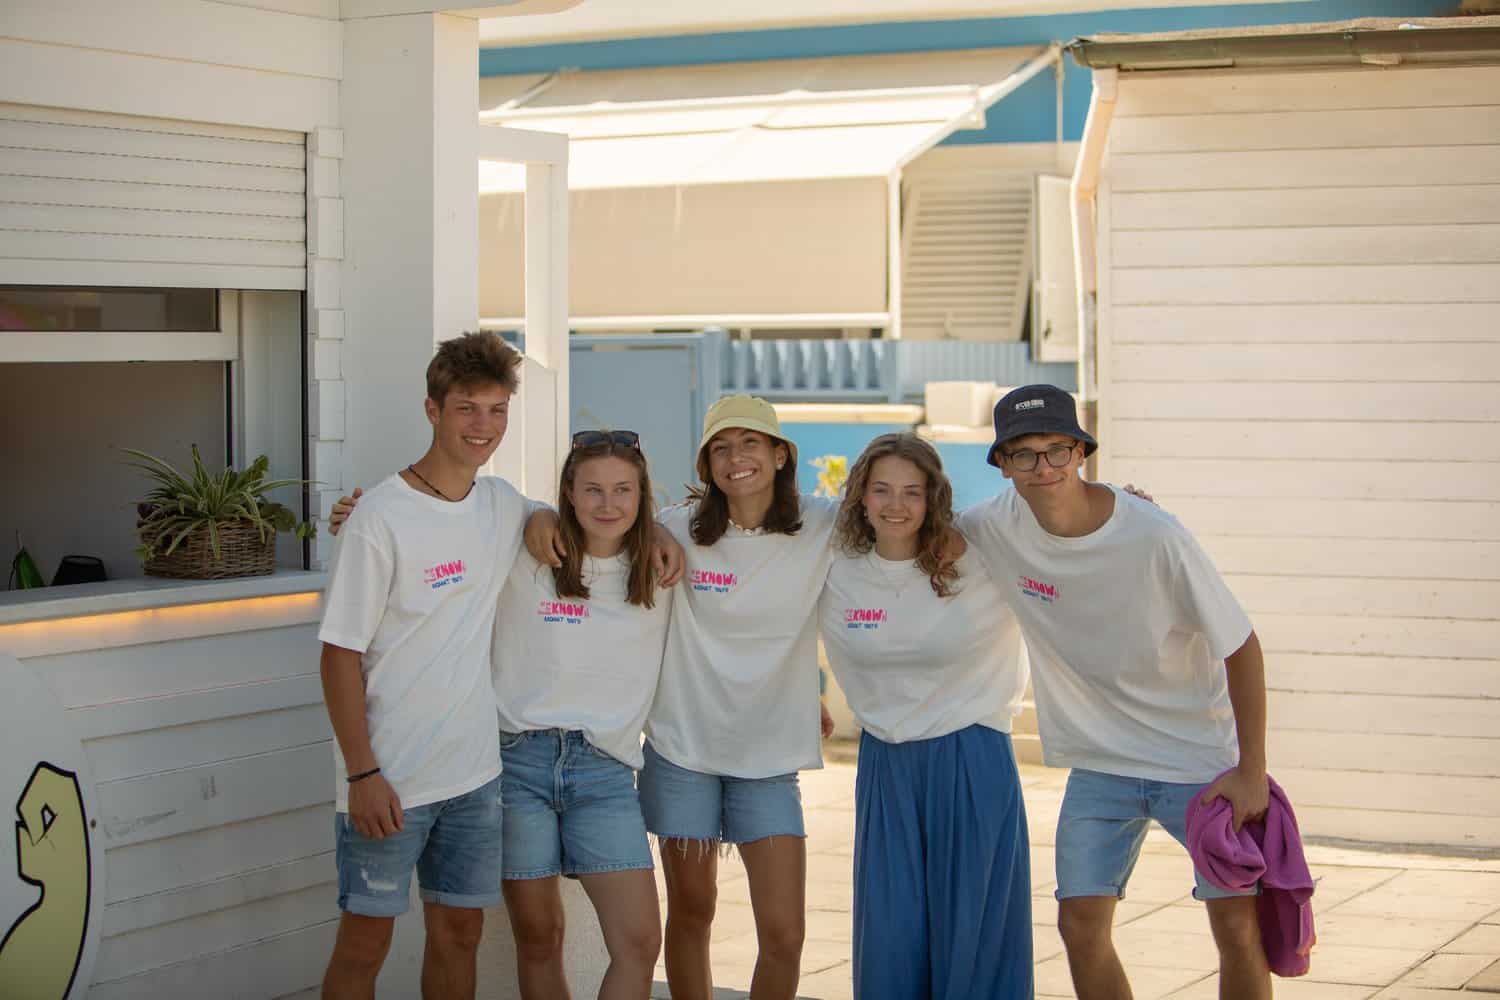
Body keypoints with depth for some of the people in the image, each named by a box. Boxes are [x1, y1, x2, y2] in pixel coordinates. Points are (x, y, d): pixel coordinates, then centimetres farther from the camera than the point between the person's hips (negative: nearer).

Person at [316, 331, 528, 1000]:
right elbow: (340, 654, -12)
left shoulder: (502, 504, 4)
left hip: (474, 771, 6)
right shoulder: (384, 518, -13)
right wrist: (362, 774, -16)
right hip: (387, 780, -5)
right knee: (366, 940, 2)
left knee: (459, 932, 12)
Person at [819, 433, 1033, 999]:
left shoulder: (977, 564, -9)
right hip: (885, 765, 3)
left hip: (972, 760, -3)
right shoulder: (838, 575, -1)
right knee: (890, 934, 6)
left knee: (971, 930, 4)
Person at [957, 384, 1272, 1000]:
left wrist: (1251, 771, -15)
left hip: (1201, 761, -3)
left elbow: (1241, 649, -13)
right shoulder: (996, 526, -10)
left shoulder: (1153, 537, -22)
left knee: (1240, 930, -4)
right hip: (1100, 764, 3)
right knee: (1081, 926, -3)